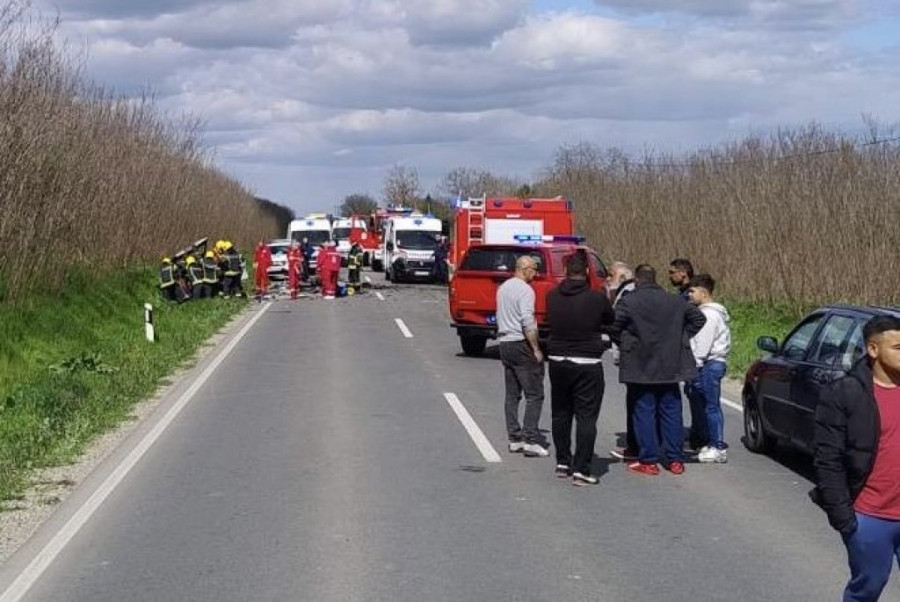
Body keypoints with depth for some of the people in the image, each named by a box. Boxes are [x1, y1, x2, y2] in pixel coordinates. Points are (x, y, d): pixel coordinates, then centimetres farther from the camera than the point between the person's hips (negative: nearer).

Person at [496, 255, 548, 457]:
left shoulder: (503, 288, 15)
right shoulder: (525, 290, -13)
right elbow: (527, 322, -21)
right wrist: (536, 349, -17)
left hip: (504, 343, 9)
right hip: (521, 345, -9)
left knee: (512, 394, 11)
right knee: (534, 395, -7)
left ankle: (514, 439, 11)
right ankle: (530, 440, -12)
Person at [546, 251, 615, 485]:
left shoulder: (552, 297, -2)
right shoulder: (597, 298, -12)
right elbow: (612, 321, 2)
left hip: (557, 361, 4)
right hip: (587, 363, -4)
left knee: (560, 414, 17)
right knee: (586, 417, 0)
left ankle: (562, 462, 25)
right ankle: (581, 469, -4)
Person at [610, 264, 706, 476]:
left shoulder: (629, 302, -9)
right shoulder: (675, 301, 7)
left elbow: (613, 328, -17)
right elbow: (699, 318, 15)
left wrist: (624, 344, 1)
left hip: (641, 367, -4)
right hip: (671, 367, 4)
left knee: (644, 413, 2)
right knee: (671, 412, 10)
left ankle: (648, 461, 1)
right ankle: (675, 460, 12)